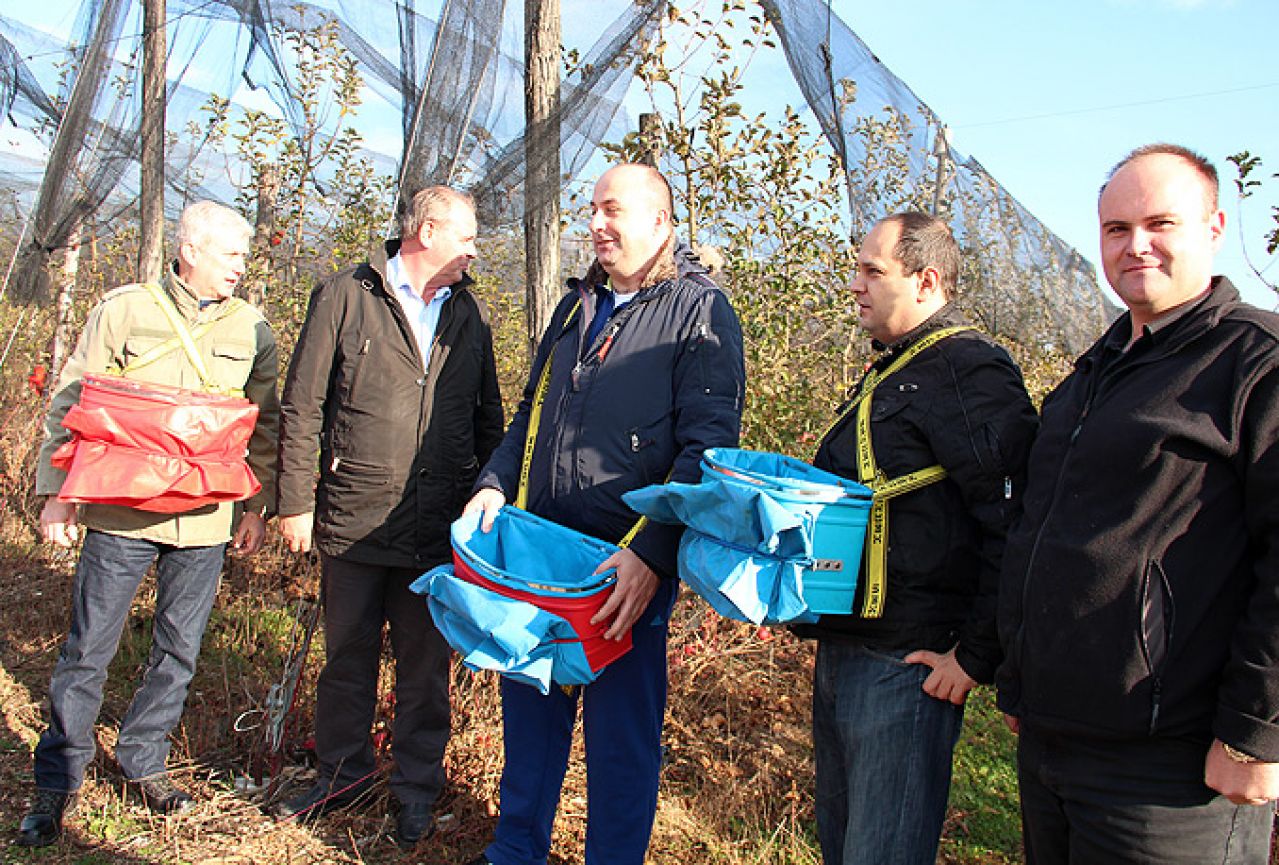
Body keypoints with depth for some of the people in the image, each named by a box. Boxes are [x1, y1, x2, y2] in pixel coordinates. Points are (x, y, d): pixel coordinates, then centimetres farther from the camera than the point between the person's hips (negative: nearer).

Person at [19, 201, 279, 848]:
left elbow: (264, 425, 11)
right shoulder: (123, 310, -1)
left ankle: (144, 763, 31)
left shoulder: (251, 330, 5)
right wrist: (56, 493, -1)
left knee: (178, 650, 11)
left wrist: (259, 505, 8)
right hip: (119, 511, -2)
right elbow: (70, 404, 3)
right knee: (88, 649, 6)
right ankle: (56, 781, 23)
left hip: (206, 520, 2)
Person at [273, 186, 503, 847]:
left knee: (426, 665, 11)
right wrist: (296, 502, -4)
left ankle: (417, 786, 28)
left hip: (441, 529, 2)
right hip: (354, 520, -2)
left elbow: (488, 421, 17)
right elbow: (301, 409, -1)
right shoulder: (344, 298, -1)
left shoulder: (469, 315, 11)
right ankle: (343, 771, 34)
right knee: (347, 656, 13)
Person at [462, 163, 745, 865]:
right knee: (529, 706, 17)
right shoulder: (577, 304, 15)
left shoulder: (699, 309, -6)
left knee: (622, 733, 7)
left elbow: (707, 447, -14)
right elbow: (530, 415, 21)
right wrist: (495, 483, 3)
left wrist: (651, 554, -23)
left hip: (629, 566, -6)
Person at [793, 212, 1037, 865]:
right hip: (841, 649, 10)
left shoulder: (970, 373, -15)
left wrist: (978, 656, -21)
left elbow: (1015, 527, -23)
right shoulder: (888, 372, 17)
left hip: (906, 662, -10)